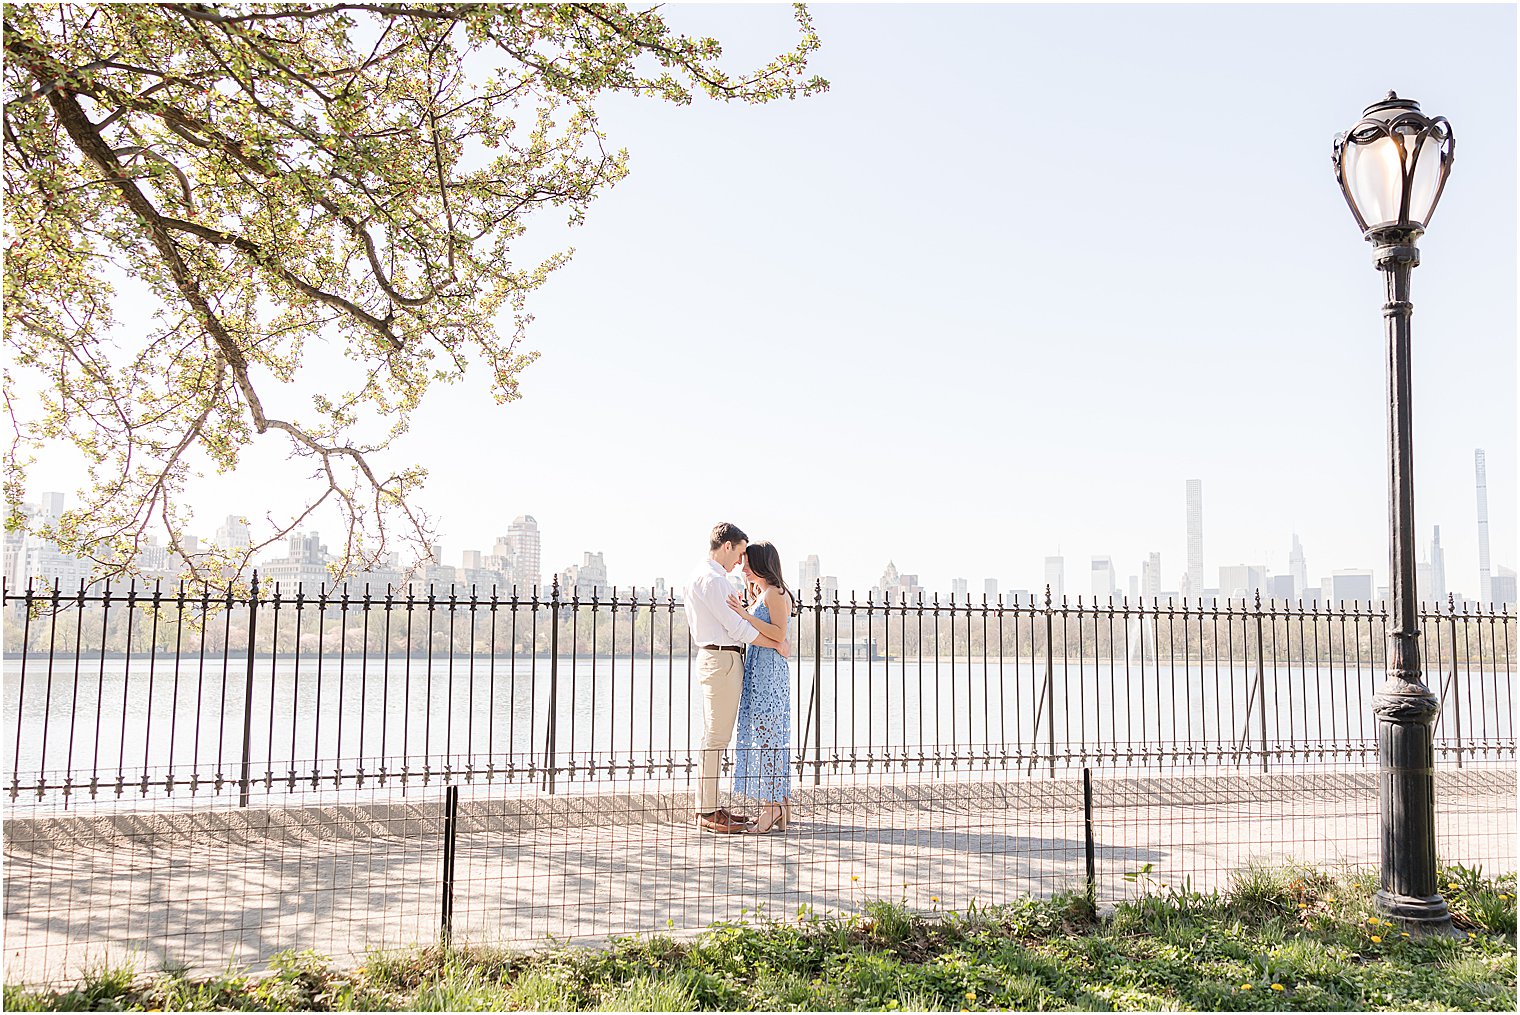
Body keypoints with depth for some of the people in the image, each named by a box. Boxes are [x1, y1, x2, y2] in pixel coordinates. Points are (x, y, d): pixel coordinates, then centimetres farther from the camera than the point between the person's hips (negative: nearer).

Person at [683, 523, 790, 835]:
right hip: (722, 659, -11)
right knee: (716, 737, -8)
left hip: (714, 658, 11)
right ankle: (708, 812, -5)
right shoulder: (712, 579, -15)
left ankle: (710, 807, 19)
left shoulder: (702, 576, 18)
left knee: (716, 736, 14)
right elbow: (736, 626, -17)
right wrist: (777, 644, -11)